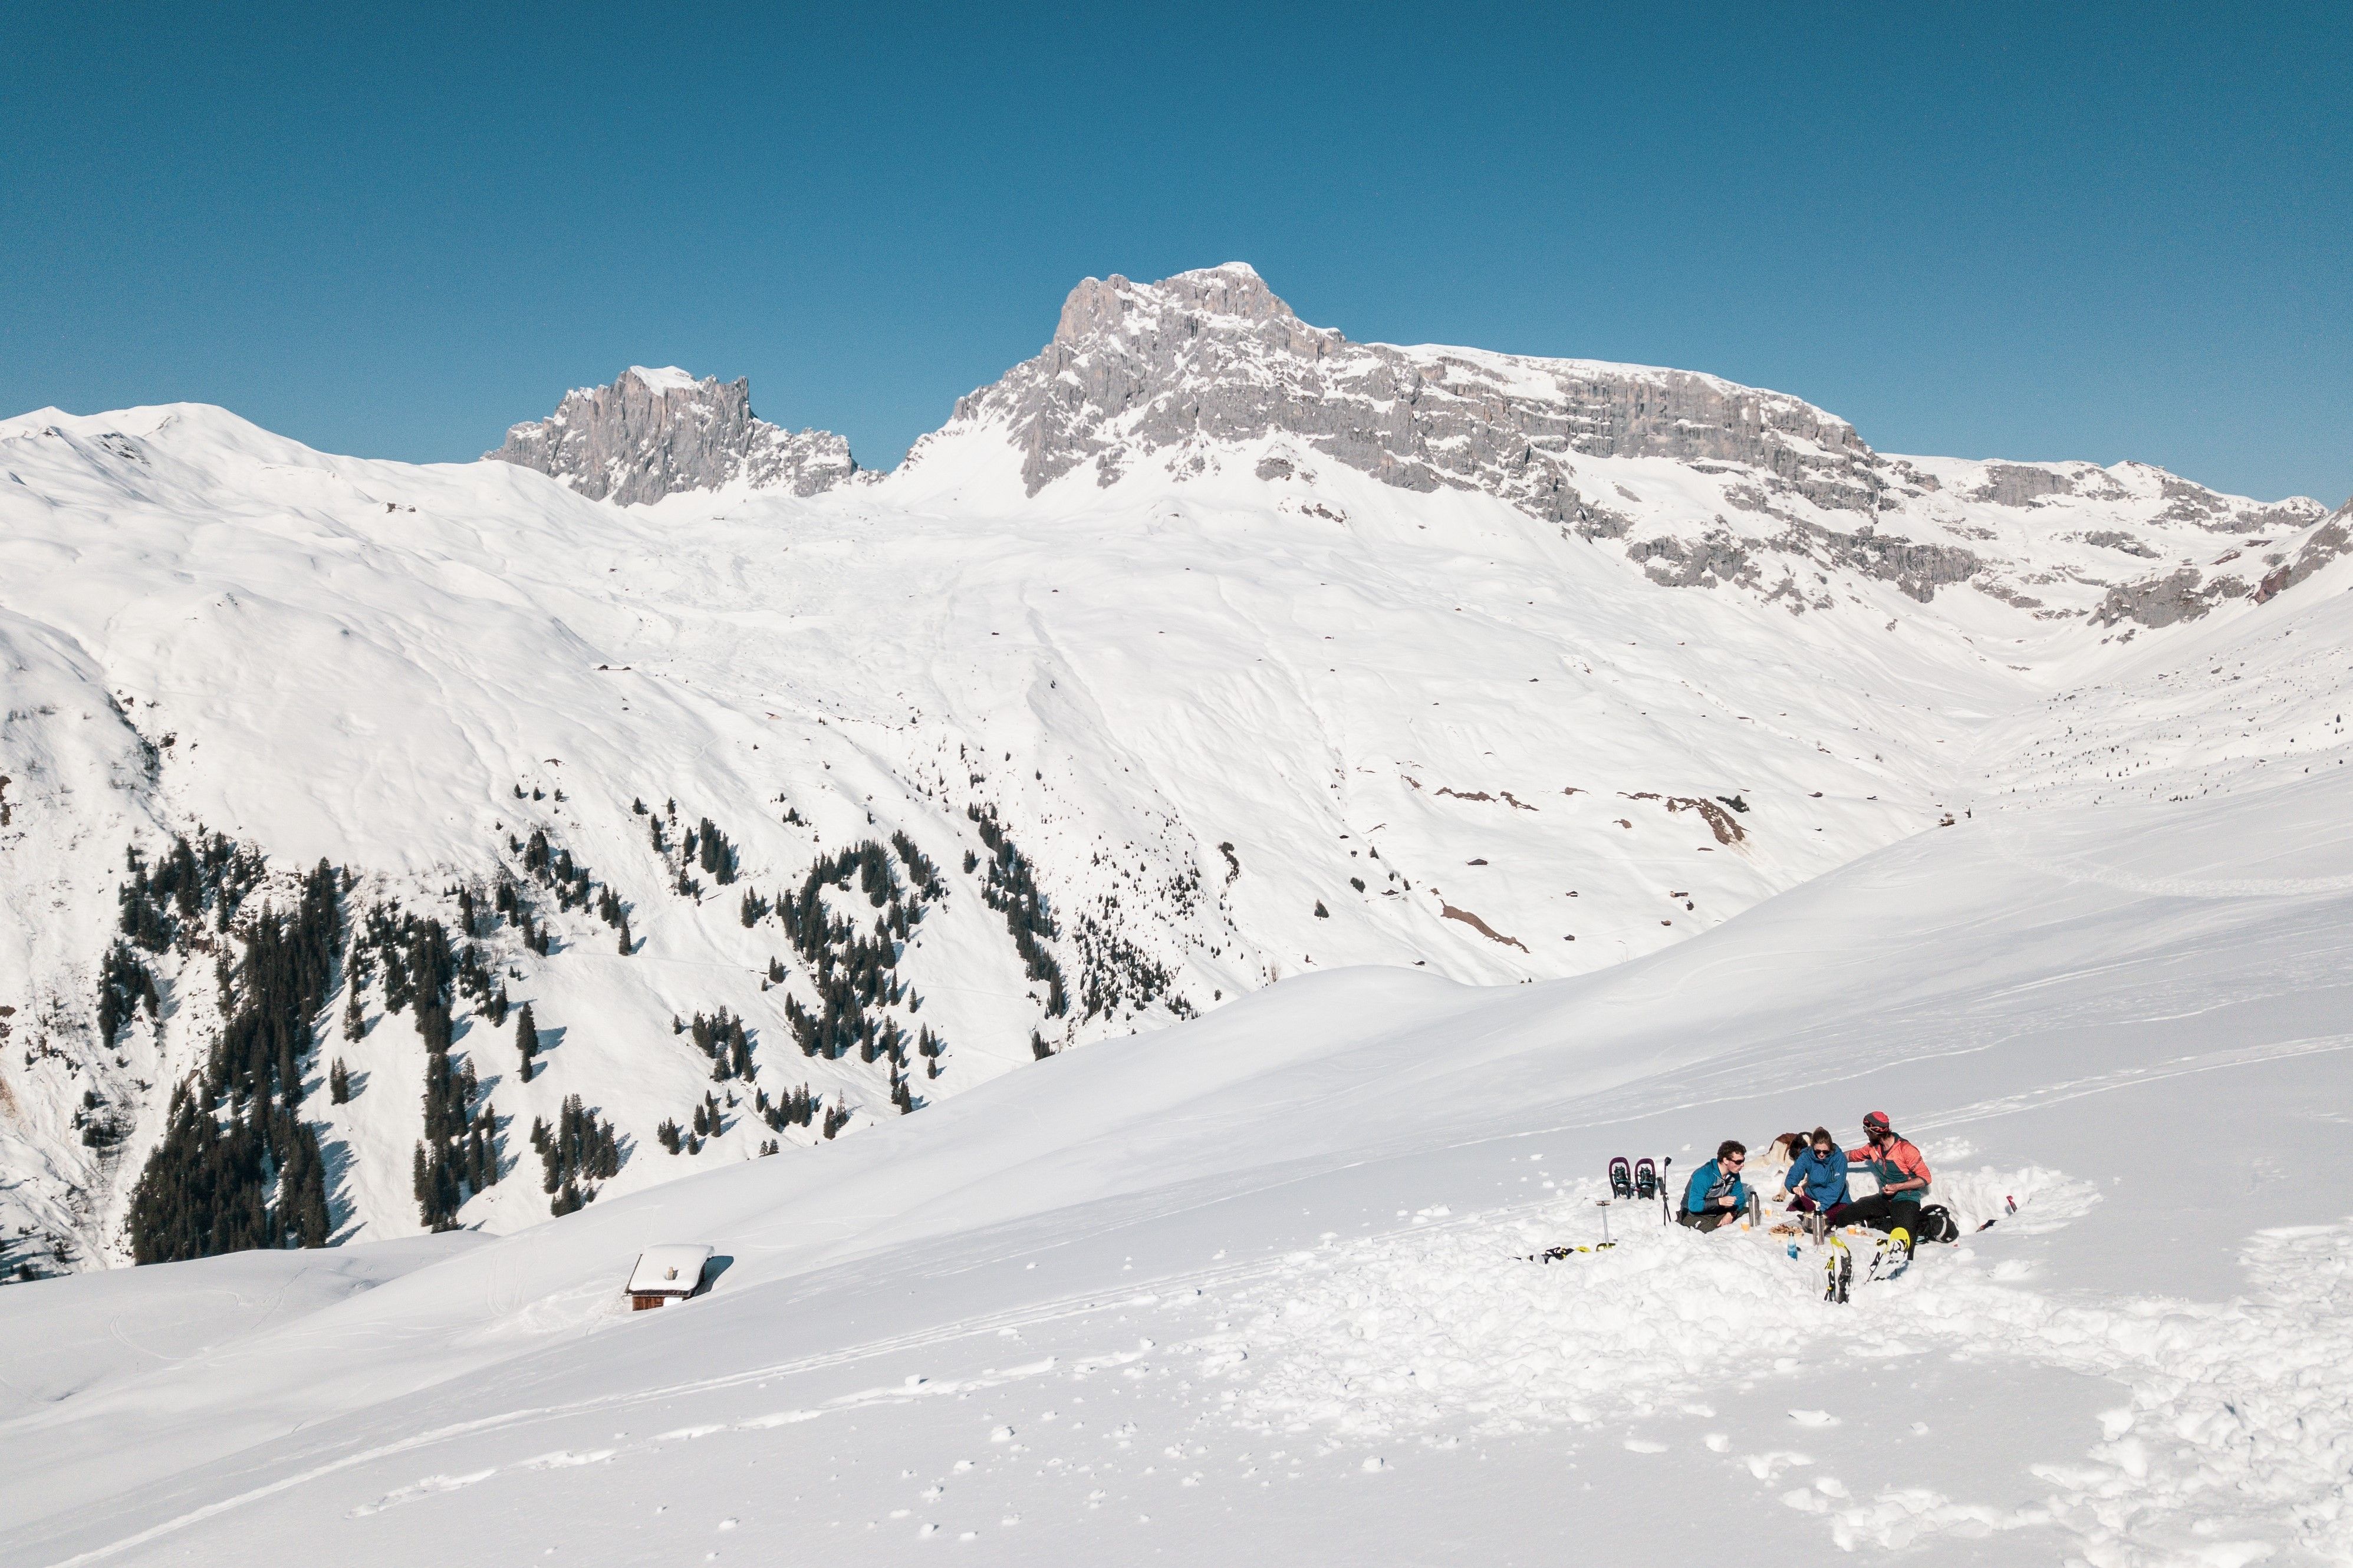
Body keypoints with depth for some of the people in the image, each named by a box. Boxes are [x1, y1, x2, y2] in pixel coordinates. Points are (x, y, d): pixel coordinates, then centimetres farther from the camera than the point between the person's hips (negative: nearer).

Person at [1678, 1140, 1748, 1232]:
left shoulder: (1734, 1174, -4)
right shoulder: (1703, 1175, -28)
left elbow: (1739, 1198, 6)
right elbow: (1694, 1206, -30)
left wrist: (1731, 1214, -15)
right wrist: (1720, 1201, -38)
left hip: (1717, 1212, 7)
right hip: (1695, 1214, -7)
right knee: (1707, 1228, -36)